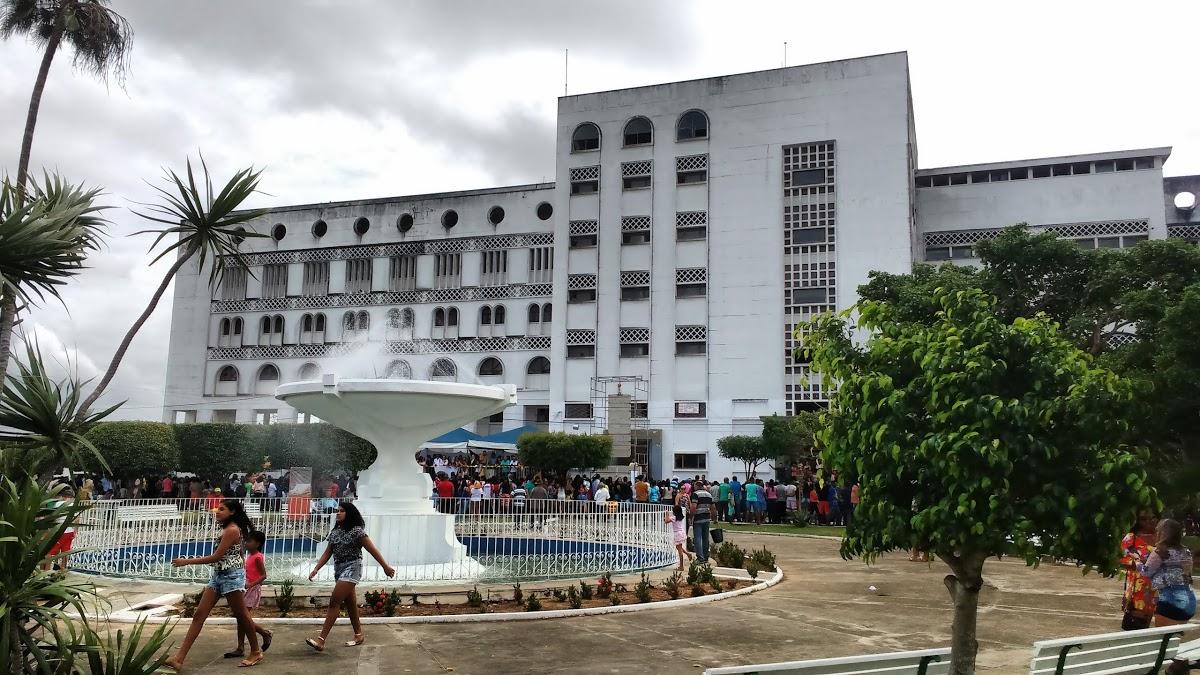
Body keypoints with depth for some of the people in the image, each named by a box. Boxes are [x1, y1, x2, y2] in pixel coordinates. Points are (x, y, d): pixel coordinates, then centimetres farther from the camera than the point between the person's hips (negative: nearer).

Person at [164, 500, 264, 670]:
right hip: (218, 575, 10)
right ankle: (179, 658, -1)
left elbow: (216, 557, -19)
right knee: (199, 614, 1)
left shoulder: (232, 530, -16)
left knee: (241, 615, 1)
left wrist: (186, 561, -16)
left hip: (232, 575, -10)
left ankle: (256, 652, 15)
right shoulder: (227, 529, 15)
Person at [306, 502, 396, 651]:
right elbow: (327, 553, 11)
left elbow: (372, 550, -10)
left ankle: (321, 640, -16)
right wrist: (316, 569, -1)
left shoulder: (356, 531, -10)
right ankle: (359, 635, 24)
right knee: (350, 603, 13)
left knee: (334, 602, -14)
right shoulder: (335, 531, 10)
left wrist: (385, 566, -10)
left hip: (352, 568, -7)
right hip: (339, 569, 7)